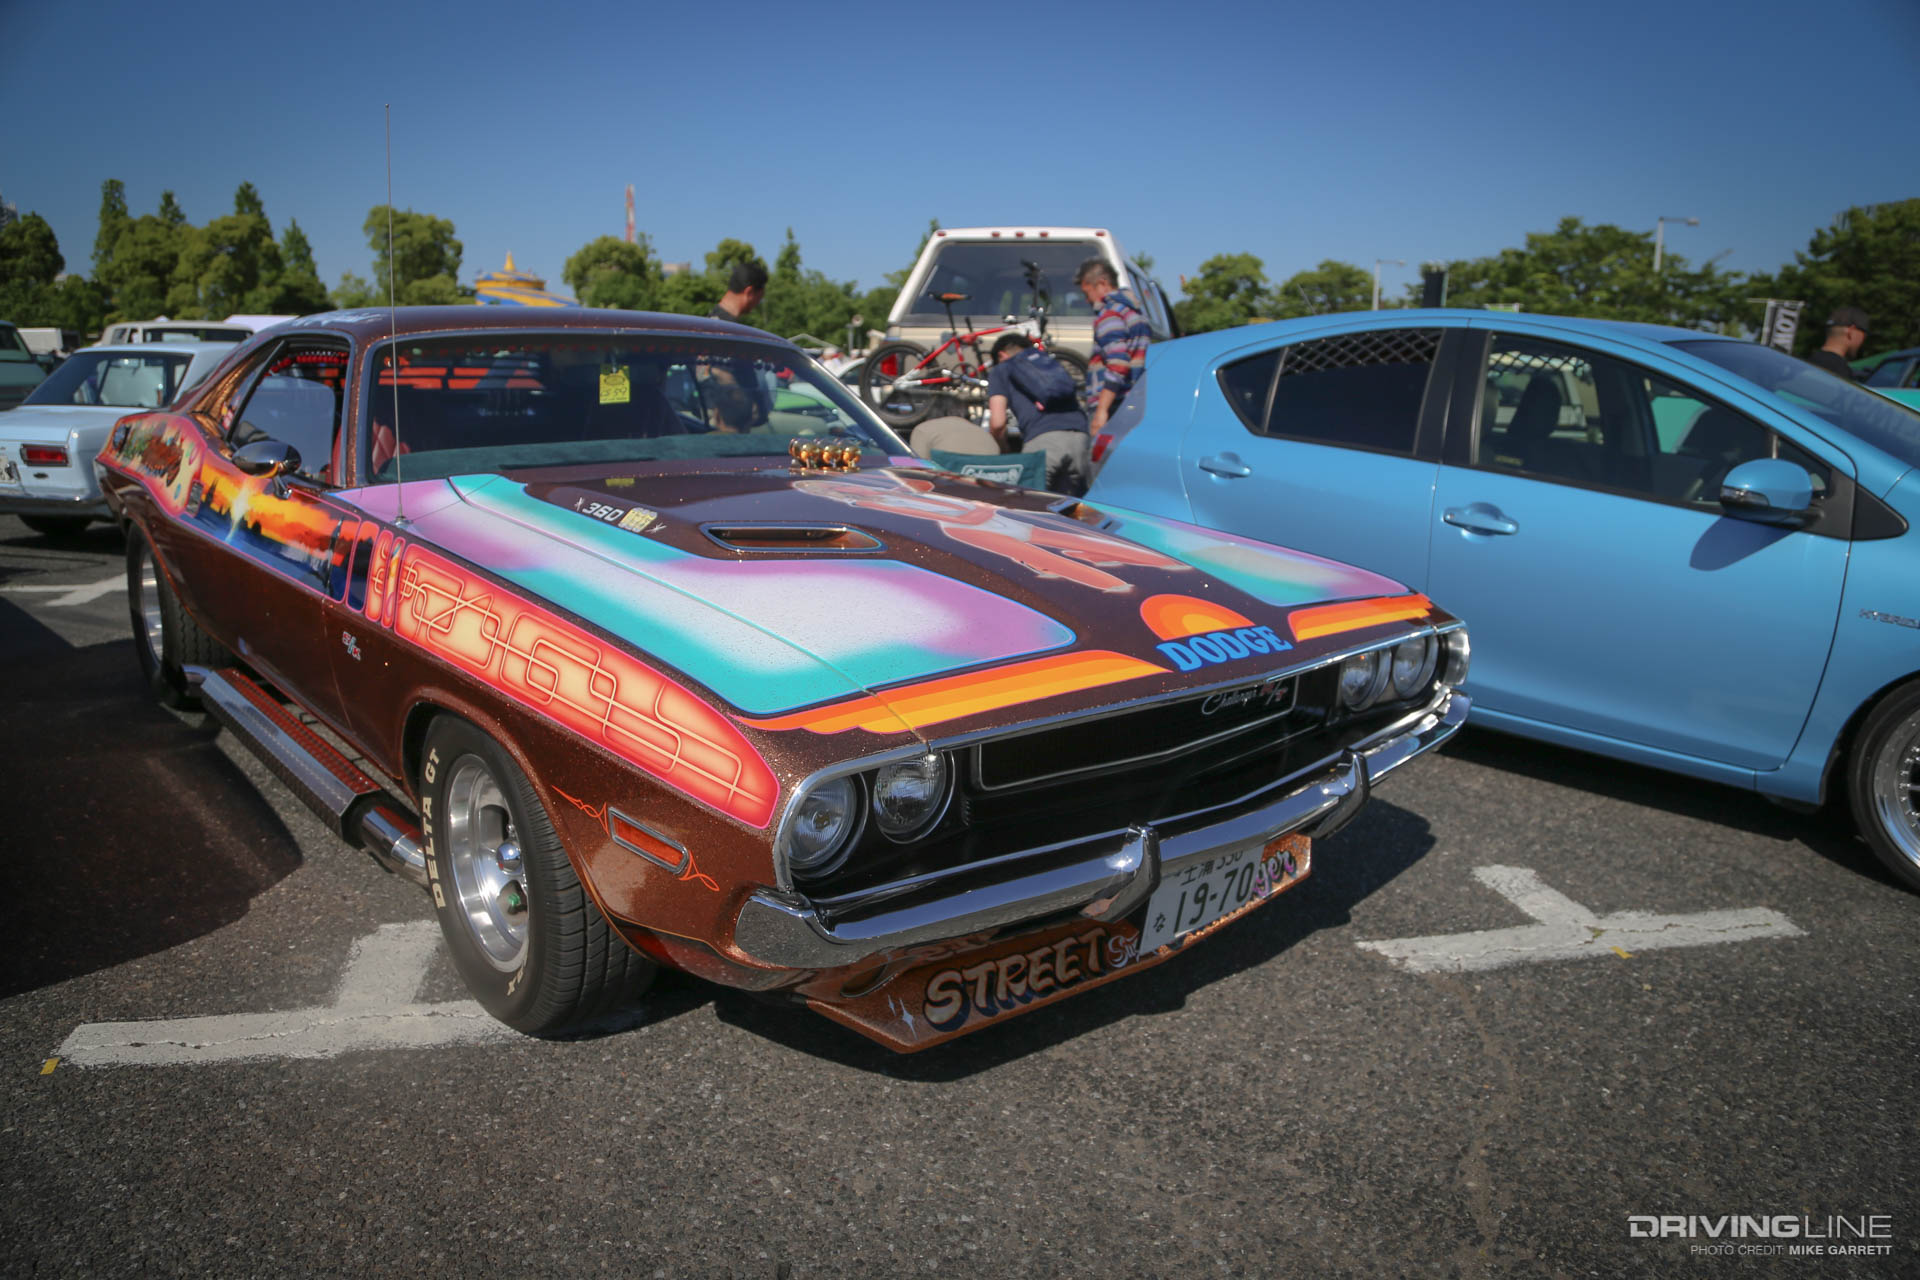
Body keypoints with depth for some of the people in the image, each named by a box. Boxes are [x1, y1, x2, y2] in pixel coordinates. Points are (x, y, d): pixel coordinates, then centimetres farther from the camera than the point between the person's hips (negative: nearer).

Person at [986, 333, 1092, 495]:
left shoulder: (1001, 370, 19)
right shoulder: (1051, 362, 34)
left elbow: (998, 422, 7)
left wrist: (1004, 450, 24)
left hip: (1042, 440, -4)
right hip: (1080, 437, 5)